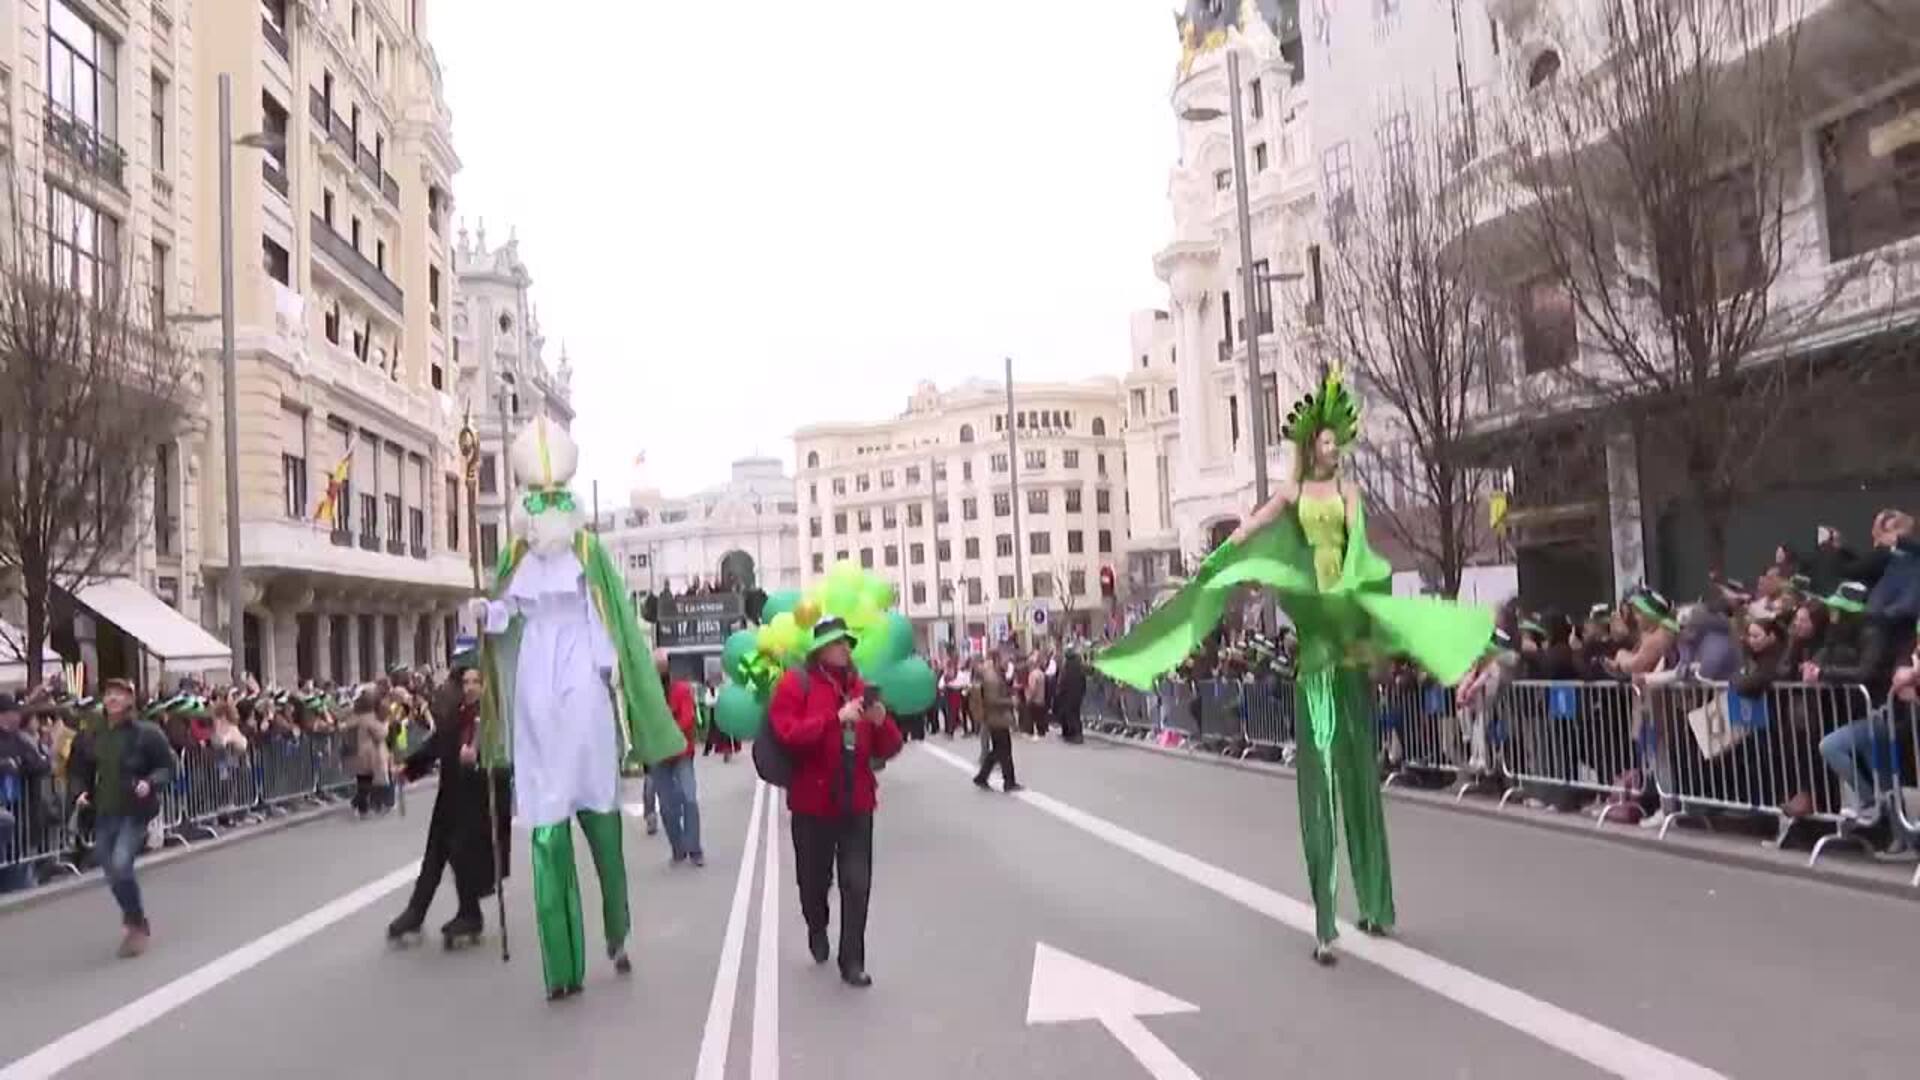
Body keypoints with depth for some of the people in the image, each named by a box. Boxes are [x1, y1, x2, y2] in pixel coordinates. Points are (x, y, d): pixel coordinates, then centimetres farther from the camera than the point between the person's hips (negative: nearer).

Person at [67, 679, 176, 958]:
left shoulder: (147, 732, -9)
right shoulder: (93, 736, 3)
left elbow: (168, 766, -5)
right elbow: (78, 770, 15)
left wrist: (150, 783, -24)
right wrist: (81, 792, -3)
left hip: (135, 811, -5)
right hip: (104, 813, 5)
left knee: (121, 865, -19)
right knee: (112, 872, 11)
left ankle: (137, 925, 1)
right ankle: (136, 920, 36)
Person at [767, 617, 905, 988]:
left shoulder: (860, 686, 8)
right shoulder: (795, 683, -6)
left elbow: (887, 749, 9)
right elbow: (788, 734, -20)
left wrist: (882, 723, -13)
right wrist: (837, 718, -26)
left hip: (857, 802, 3)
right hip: (813, 802, -3)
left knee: (857, 884, -3)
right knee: (814, 880, 12)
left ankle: (852, 962, 5)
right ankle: (817, 929, 43)